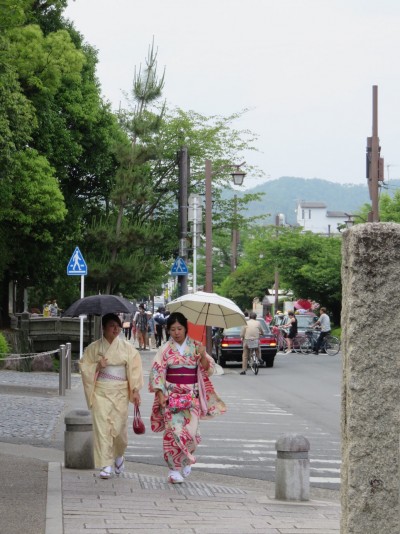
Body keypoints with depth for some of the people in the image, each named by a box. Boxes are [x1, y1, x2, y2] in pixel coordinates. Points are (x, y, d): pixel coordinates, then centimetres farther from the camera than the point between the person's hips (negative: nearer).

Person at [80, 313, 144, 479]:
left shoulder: (127, 348, 5)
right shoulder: (94, 348, 5)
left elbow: (135, 369, 4)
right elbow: (84, 366, 6)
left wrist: (135, 390, -2)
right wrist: (97, 366, -11)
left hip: (120, 392, 0)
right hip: (101, 392, 0)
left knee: (119, 426, -1)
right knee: (102, 426, -7)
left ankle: (119, 455, 30)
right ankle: (106, 465, -6)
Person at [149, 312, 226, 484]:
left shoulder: (195, 347, 6)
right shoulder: (165, 349, 1)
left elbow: (207, 370, 4)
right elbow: (157, 372, -1)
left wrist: (203, 356, -15)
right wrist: (160, 394, -10)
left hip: (192, 396, 1)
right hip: (171, 396, -1)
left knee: (190, 430, -6)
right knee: (174, 430, -9)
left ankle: (186, 460, 23)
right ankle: (174, 470, -3)